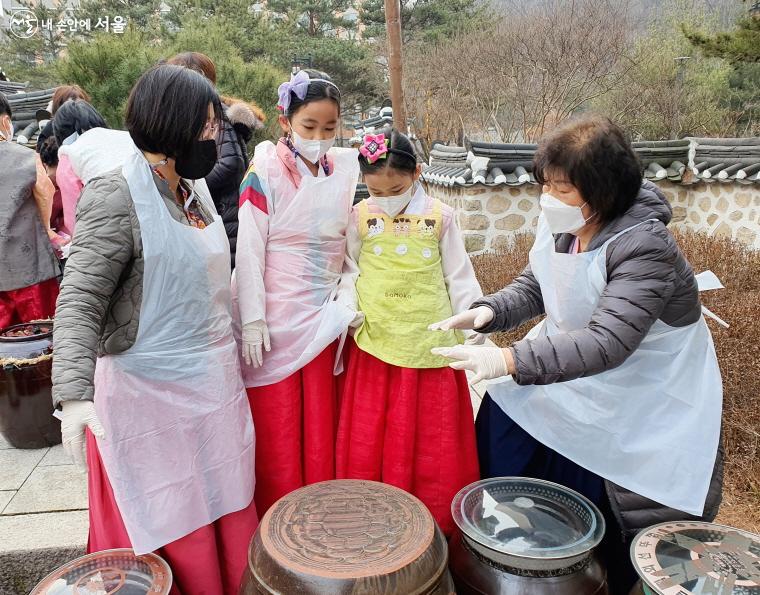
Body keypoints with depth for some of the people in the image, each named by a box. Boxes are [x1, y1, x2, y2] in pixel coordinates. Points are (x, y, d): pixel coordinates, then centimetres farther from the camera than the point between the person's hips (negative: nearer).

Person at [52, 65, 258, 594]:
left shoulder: (195, 187, 7)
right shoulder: (117, 198, -16)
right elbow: (79, 301, -19)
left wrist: (232, 350, 20)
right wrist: (74, 394, -30)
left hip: (216, 383, 7)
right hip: (153, 394, -7)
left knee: (228, 517, 17)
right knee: (172, 532, 9)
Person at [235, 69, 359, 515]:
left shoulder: (346, 171, 3)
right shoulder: (265, 173, -9)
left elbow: (355, 244, 9)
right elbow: (249, 250, -9)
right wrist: (252, 320, -11)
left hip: (325, 319, 4)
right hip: (276, 321, -3)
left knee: (323, 430, 12)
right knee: (277, 433, 7)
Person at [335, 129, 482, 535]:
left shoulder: (439, 217, 1)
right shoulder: (360, 217, 3)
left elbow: (459, 277, 5)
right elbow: (349, 269, 11)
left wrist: (475, 329, 3)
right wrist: (347, 303, -6)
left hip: (429, 342, 0)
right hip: (375, 342, 1)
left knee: (432, 440, 8)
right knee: (369, 440, 7)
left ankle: (436, 522, 26)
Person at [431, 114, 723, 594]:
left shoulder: (644, 247, -30)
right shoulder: (560, 227, -9)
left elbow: (607, 343, -39)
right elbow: (533, 289, 3)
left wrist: (512, 361, -46)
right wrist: (489, 311, -17)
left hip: (650, 402, -6)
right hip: (581, 374, 7)